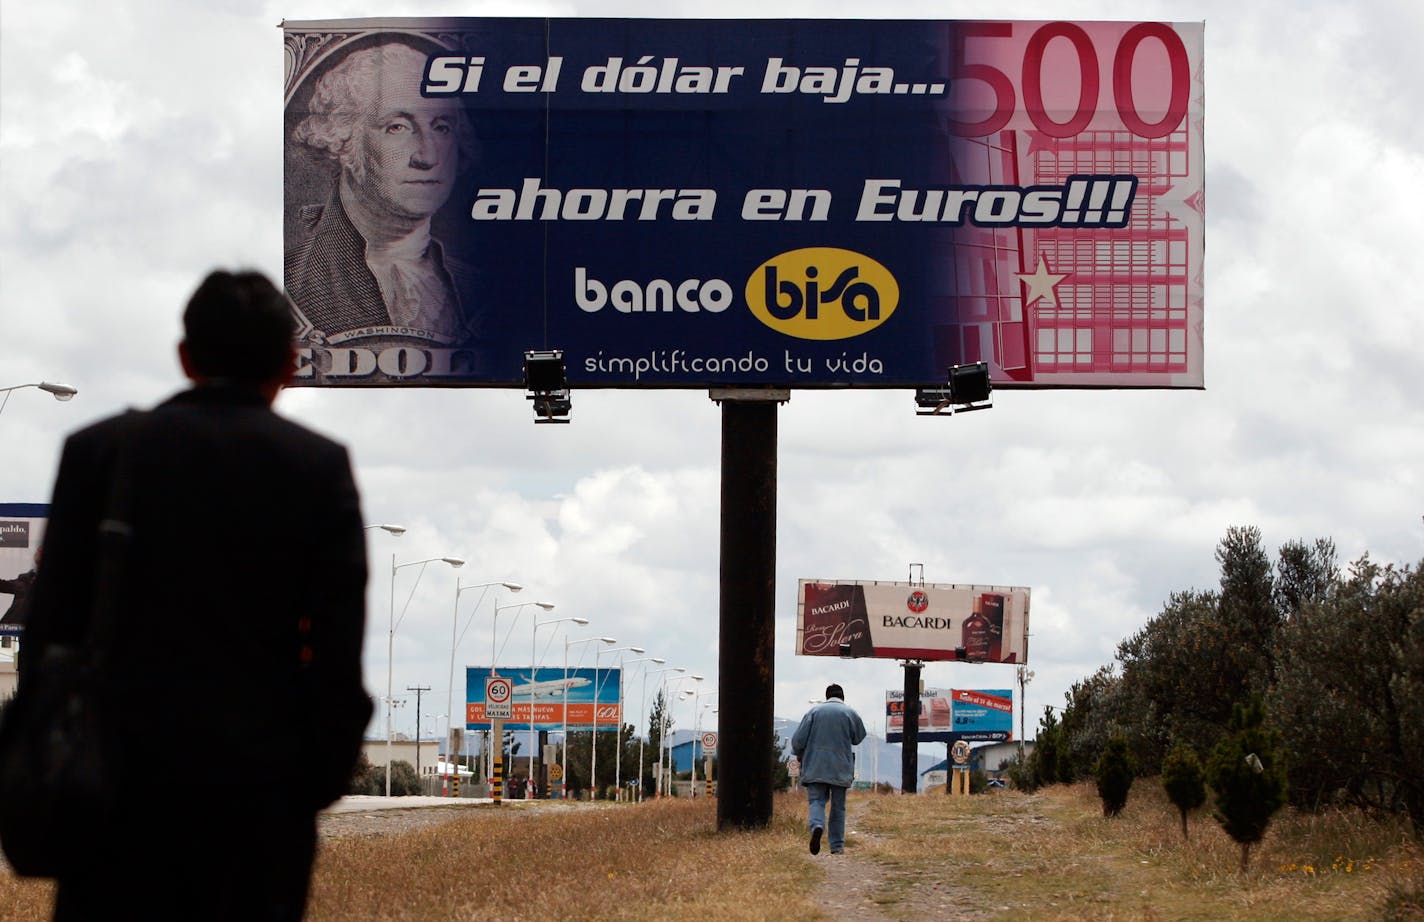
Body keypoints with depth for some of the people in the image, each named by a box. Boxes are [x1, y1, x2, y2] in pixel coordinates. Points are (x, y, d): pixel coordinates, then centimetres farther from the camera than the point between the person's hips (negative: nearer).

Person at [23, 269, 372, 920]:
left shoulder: (97, 450, 1)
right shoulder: (321, 468, -1)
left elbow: (50, 620, 1)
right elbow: (340, 646, -4)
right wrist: (323, 779, 4)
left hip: (122, 769, 1)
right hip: (261, 786, 0)